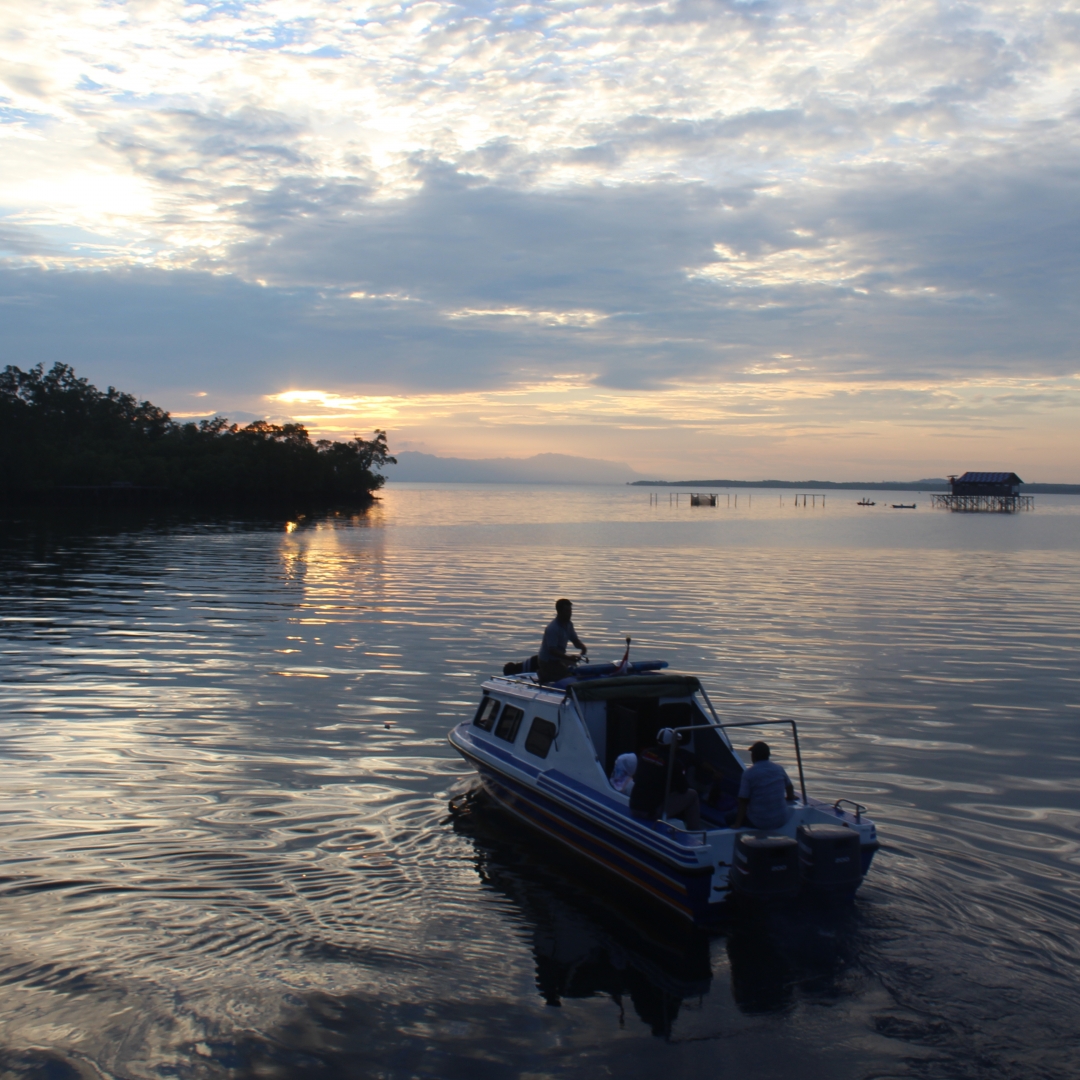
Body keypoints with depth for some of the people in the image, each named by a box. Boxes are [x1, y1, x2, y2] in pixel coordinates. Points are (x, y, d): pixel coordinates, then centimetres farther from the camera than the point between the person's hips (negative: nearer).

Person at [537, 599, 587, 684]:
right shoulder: (552, 629, -26)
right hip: (548, 662, -9)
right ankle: (545, 676, 2)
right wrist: (569, 658, -40)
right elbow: (552, 650, -30)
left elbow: (575, 640, 9)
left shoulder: (568, 625, 3)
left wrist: (582, 646, -15)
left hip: (558, 659, 9)